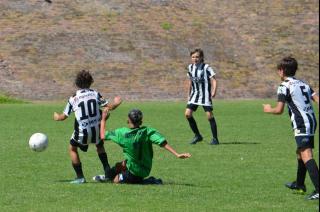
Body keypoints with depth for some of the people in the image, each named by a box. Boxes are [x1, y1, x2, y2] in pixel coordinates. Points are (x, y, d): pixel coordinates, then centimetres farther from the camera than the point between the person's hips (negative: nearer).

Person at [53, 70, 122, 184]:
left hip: (82, 133, -3)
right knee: (100, 145, 32)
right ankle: (107, 171, 22)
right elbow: (109, 106, 0)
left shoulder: (73, 99, -2)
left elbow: (63, 116, 5)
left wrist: (57, 117, 29)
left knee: (72, 149, 20)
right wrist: (116, 103, 24)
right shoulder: (95, 94, 0)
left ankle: (80, 177, 13)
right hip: (97, 130, 3)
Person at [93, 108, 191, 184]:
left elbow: (103, 136, -5)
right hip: (146, 170, 6)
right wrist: (177, 155, -26)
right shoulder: (147, 131, -16)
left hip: (134, 172, -6)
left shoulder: (122, 133, -17)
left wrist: (103, 119, 8)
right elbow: (163, 143, -26)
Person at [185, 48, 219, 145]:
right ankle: (197, 135, 9)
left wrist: (214, 91, -29)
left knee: (209, 115, -9)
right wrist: (188, 95, 22)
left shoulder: (206, 67, -10)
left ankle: (215, 138, 1)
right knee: (187, 114, -6)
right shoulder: (190, 67, 8)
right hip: (195, 94, 6)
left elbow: (213, 80, -14)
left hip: (205, 94, -5)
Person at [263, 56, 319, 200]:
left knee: (306, 156, -17)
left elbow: (279, 110, -9)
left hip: (301, 125, -9)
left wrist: (268, 110, 10)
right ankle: (299, 184, 42)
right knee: (300, 152, 26)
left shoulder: (285, 86, -4)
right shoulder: (303, 84, 19)